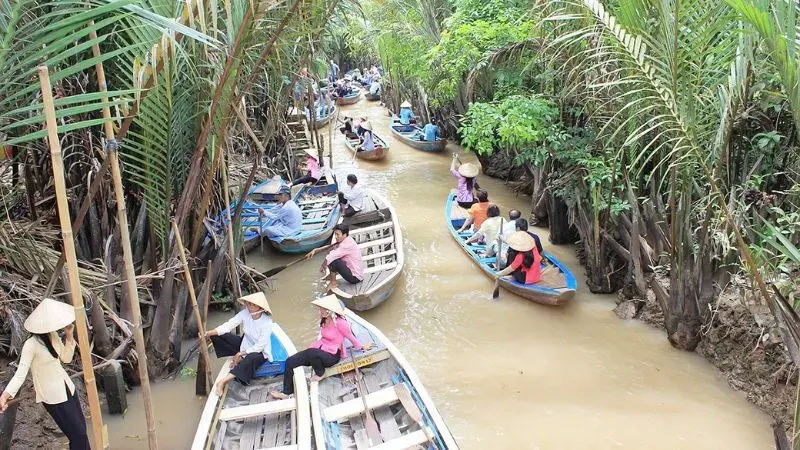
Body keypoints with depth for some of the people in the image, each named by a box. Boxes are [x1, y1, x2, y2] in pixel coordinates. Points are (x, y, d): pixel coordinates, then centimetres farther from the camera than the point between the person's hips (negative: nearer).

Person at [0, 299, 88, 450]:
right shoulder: (31, 344, -22)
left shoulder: (52, 335, -1)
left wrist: (69, 336, -6)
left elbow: (66, 358, 7)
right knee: (78, 434, -2)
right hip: (52, 396, -7)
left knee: (81, 428, 14)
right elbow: (21, 371, -27)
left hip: (66, 387, 7)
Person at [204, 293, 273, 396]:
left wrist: (241, 354, -23)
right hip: (245, 344, 6)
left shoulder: (266, 323, -28)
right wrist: (209, 333, -33)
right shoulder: (245, 313, -16)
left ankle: (223, 382, -40)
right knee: (220, 335, -9)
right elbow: (228, 325, -22)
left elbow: (259, 347, -25)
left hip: (260, 352, -6)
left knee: (251, 359, -41)